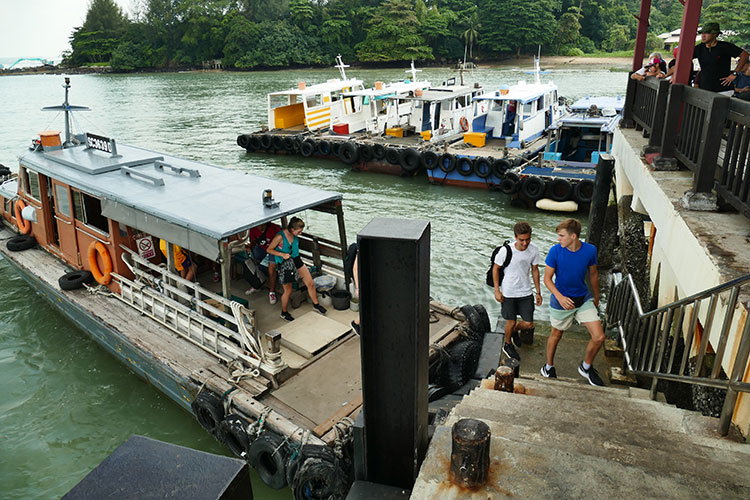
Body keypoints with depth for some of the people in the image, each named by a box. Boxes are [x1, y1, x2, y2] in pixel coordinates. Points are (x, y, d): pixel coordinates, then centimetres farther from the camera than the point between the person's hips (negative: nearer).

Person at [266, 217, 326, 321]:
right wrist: (282, 254, -24)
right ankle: (284, 312, 29)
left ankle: (316, 304, 27)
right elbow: (269, 249, -14)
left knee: (310, 283, 5)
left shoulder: (295, 235, -4)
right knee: (288, 291, 6)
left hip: (296, 260, 6)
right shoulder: (280, 236, -24)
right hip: (284, 264, -6)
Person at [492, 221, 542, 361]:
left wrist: (538, 292, 8)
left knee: (528, 324, 5)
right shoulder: (505, 250, -22)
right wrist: (497, 291, -8)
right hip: (508, 293, -3)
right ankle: (508, 346, 37)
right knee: (511, 322, 9)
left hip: (525, 292, 3)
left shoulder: (534, 250, -11)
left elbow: (535, 270, 4)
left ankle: (514, 330, 40)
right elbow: (496, 268, -7)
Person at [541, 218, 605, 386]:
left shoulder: (590, 250, -12)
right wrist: (560, 297, -26)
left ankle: (586, 367, 25)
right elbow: (547, 278, -11)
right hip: (561, 300, -2)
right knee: (556, 335, 16)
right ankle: (549, 367, 41)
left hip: (584, 299, 2)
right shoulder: (555, 251, -18)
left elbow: (593, 274, 6)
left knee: (599, 337, -3)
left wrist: (596, 296, 18)